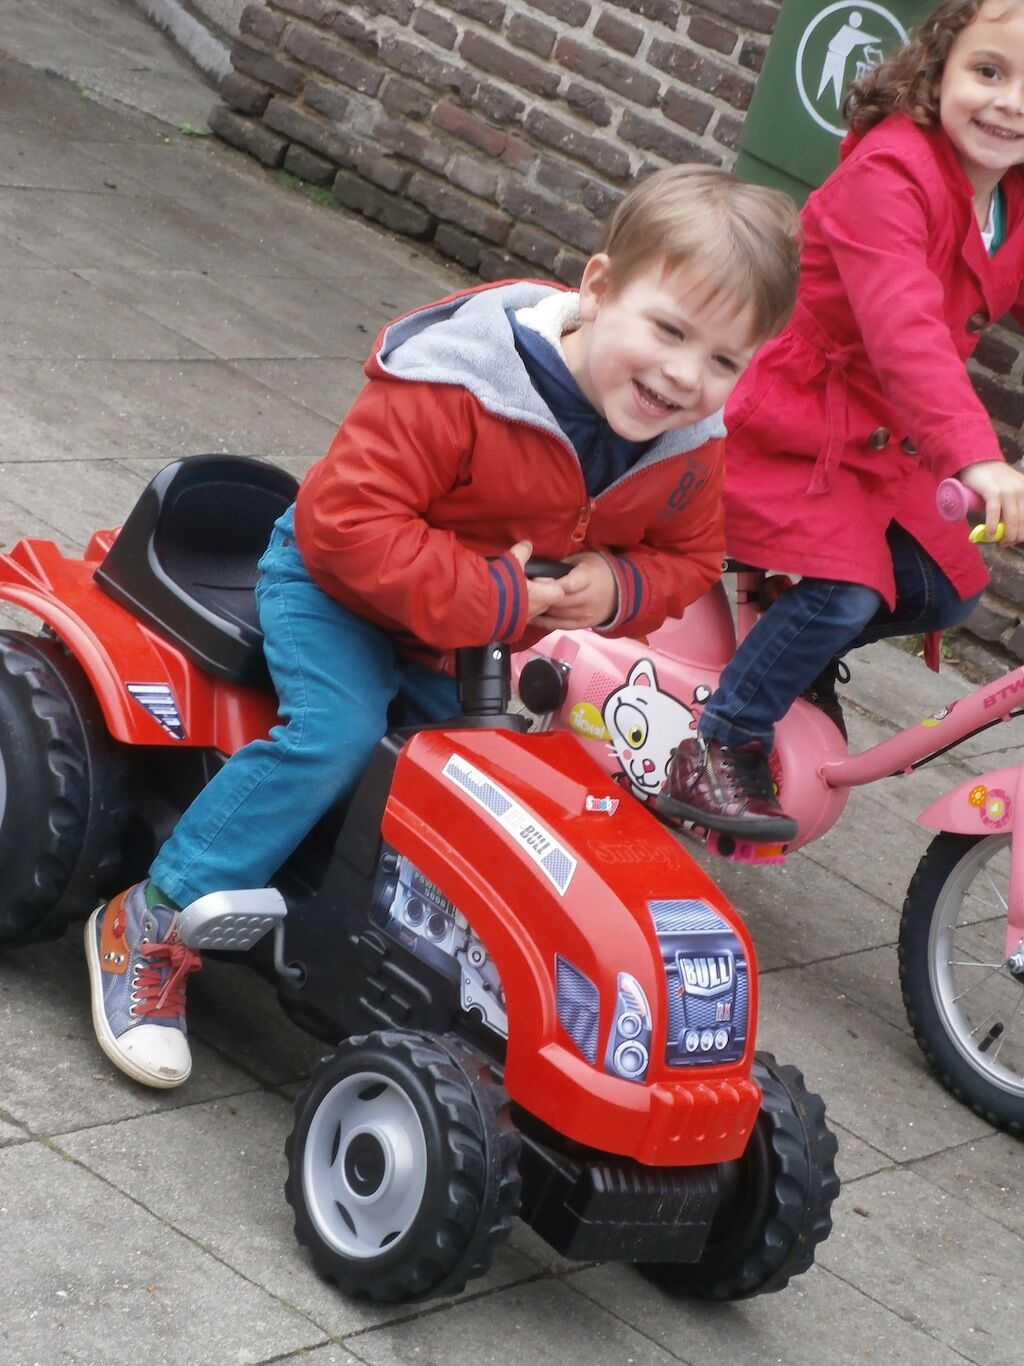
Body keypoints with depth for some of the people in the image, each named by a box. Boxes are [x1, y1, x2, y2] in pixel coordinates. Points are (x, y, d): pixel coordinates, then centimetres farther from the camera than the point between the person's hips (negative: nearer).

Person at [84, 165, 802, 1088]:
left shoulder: (689, 450, -12)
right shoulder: (457, 386, -33)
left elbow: (689, 555, 6)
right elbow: (350, 519, -33)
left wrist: (619, 589, -18)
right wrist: (486, 597, -35)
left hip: (491, 641, 7)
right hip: (342, 591, -6)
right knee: (333, 734, -26)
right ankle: (153, 926, -15)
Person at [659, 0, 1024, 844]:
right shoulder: (888, 173, -28)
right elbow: (904, 330, -40)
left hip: (886, 441, 8)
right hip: (794, 427, -8)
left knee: (947, 592, 7)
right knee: (847, 591, -23)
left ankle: (804, 658, 33)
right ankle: (717, 751, -7)